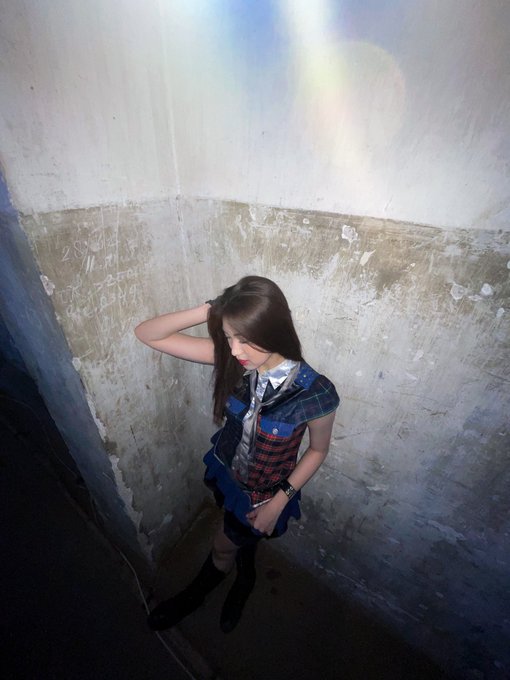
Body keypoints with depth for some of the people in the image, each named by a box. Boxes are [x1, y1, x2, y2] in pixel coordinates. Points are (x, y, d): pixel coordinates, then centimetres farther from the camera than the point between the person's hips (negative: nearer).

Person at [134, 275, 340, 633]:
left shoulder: (315, 393, -34)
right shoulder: (233, 359, -25)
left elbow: (318, 449, -13)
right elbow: (147, 334, -24)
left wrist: (279, 501, -13)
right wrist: (207, 310, -39)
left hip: (265, 493, -3)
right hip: (226, 472, 3)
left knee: (223, 548, 24)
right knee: (243, 538, 32)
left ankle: (194, 596, 59)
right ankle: (245, 580, 67)